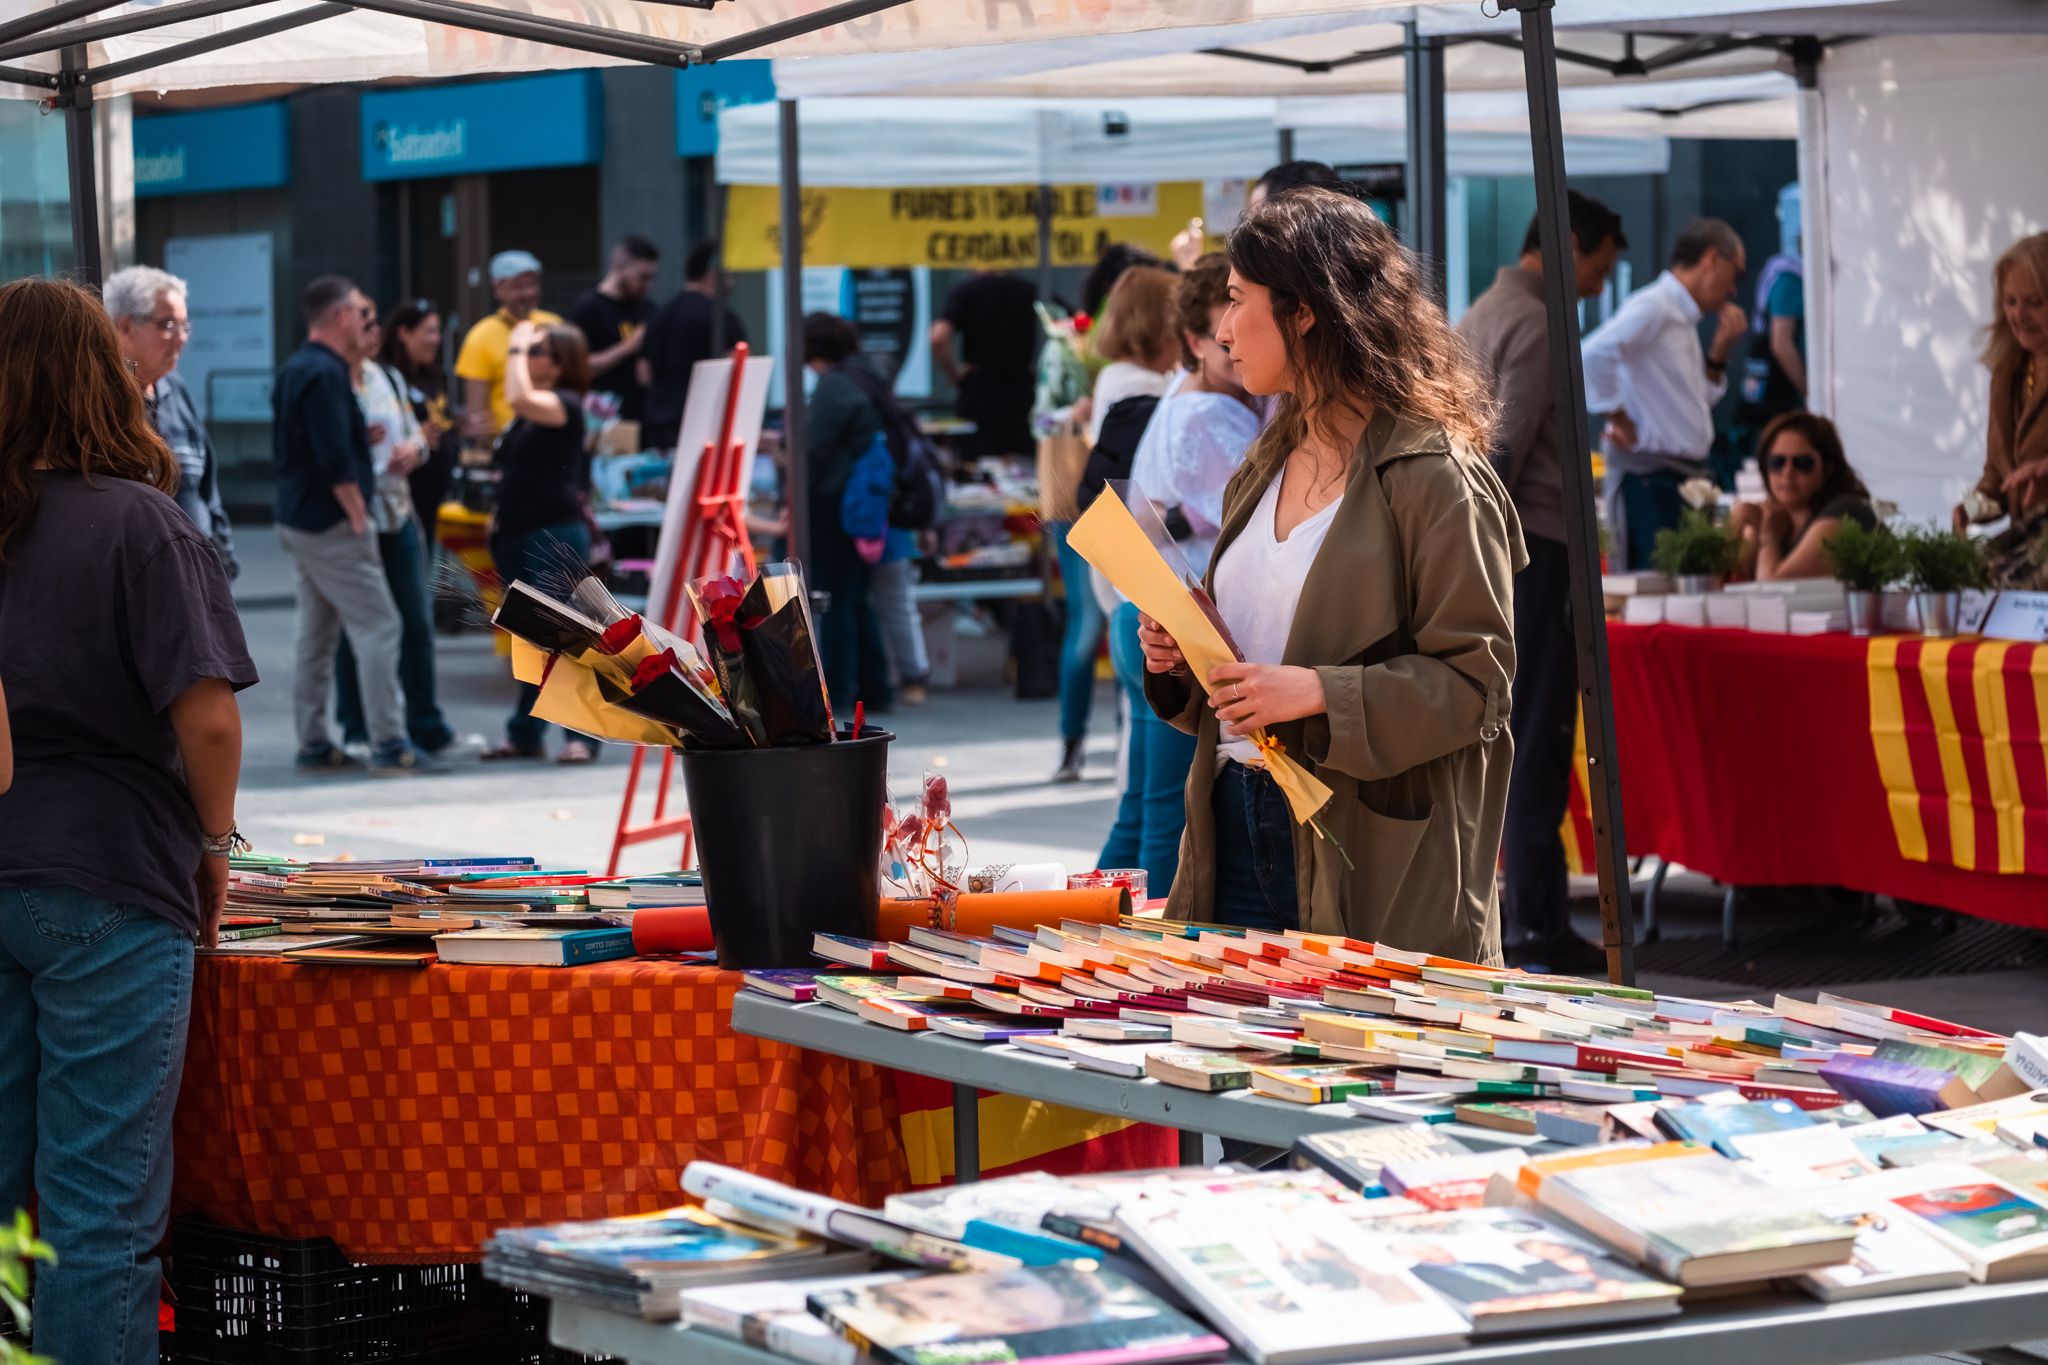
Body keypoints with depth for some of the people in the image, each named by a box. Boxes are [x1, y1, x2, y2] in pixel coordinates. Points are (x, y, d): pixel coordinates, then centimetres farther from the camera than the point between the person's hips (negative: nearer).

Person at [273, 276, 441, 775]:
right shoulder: (326, 374, -17)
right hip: (331, 524, -10)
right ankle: (389, 745, -12)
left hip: (298, 522, 10)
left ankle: (314, 744, 14)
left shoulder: (296, 369, 14)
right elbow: (336, 461, -22)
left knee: (317, 635, 12)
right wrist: (358, 519, -16)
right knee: (378, 626, -9)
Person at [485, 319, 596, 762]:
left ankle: (581, 735, -6)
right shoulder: (528, 414, 15)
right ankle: (525, 735, 18)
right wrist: (501, 511, 13)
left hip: (556, 536, -9)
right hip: (519, 535, 9)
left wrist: (517, 347, -17)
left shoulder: (566, 404, -10)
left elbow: (520, 398, -29)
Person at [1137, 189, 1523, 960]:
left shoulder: (1433, 474, -9)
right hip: (1236, 831, 7)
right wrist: (1180, 657, 5)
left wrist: (1319, 693, -23)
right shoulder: (1266, 470, 17)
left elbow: (1475, 678, -14)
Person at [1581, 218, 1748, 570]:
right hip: (1650, 476, -10)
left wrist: (1720, 348, 14)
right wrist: (1618, 420, -18)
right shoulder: (1652, 308, -11)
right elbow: (1594, 355, -27)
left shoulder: (1682, 317, 19)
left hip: (1686, 475, 10)